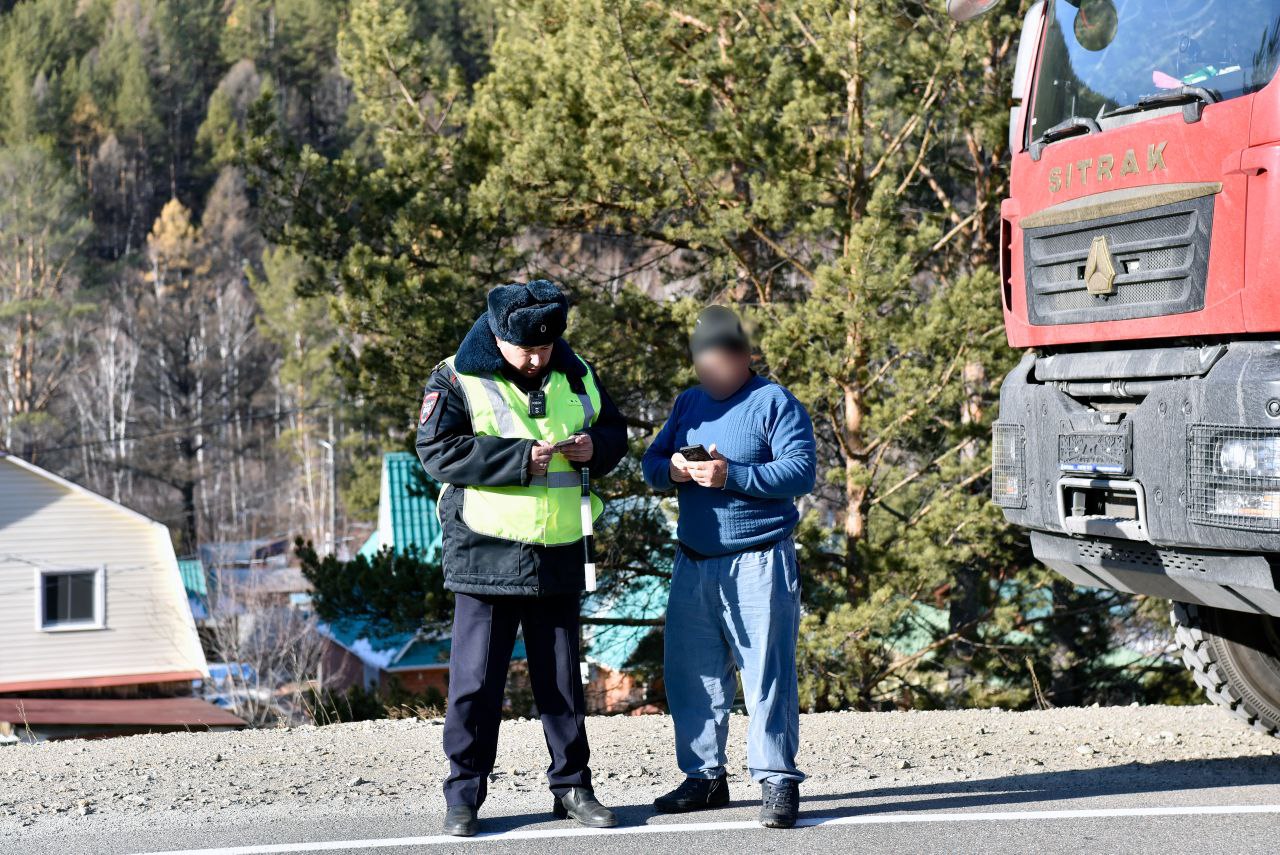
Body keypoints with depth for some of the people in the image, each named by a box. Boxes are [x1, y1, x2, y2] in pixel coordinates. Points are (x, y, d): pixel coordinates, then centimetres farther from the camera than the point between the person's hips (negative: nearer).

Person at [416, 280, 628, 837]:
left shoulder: (576, 376, 8)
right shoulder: (458, 379, -6)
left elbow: (615, 431, 19)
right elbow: (436, 450, -17)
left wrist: (595, 447, -6)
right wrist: (519, 458, -22)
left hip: (558, 556, 4)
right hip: (486, 555, -4)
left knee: (561, 678, 12)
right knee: (476, 680, -1)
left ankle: (571, 786, 21)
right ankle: (463, 796, 7)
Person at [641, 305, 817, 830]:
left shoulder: (774, 403, -4)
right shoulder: (688, 403, 15)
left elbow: (801, 471, -13)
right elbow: (651, 463, 17)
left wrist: (731, 474, -21)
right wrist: (672, 469, -7)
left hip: (760, 564, -6)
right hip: (693, 564, 6)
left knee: (767, 674, -6)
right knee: (690, 676, 8)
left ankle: (777, 781, 0)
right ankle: (705, 777, 19)